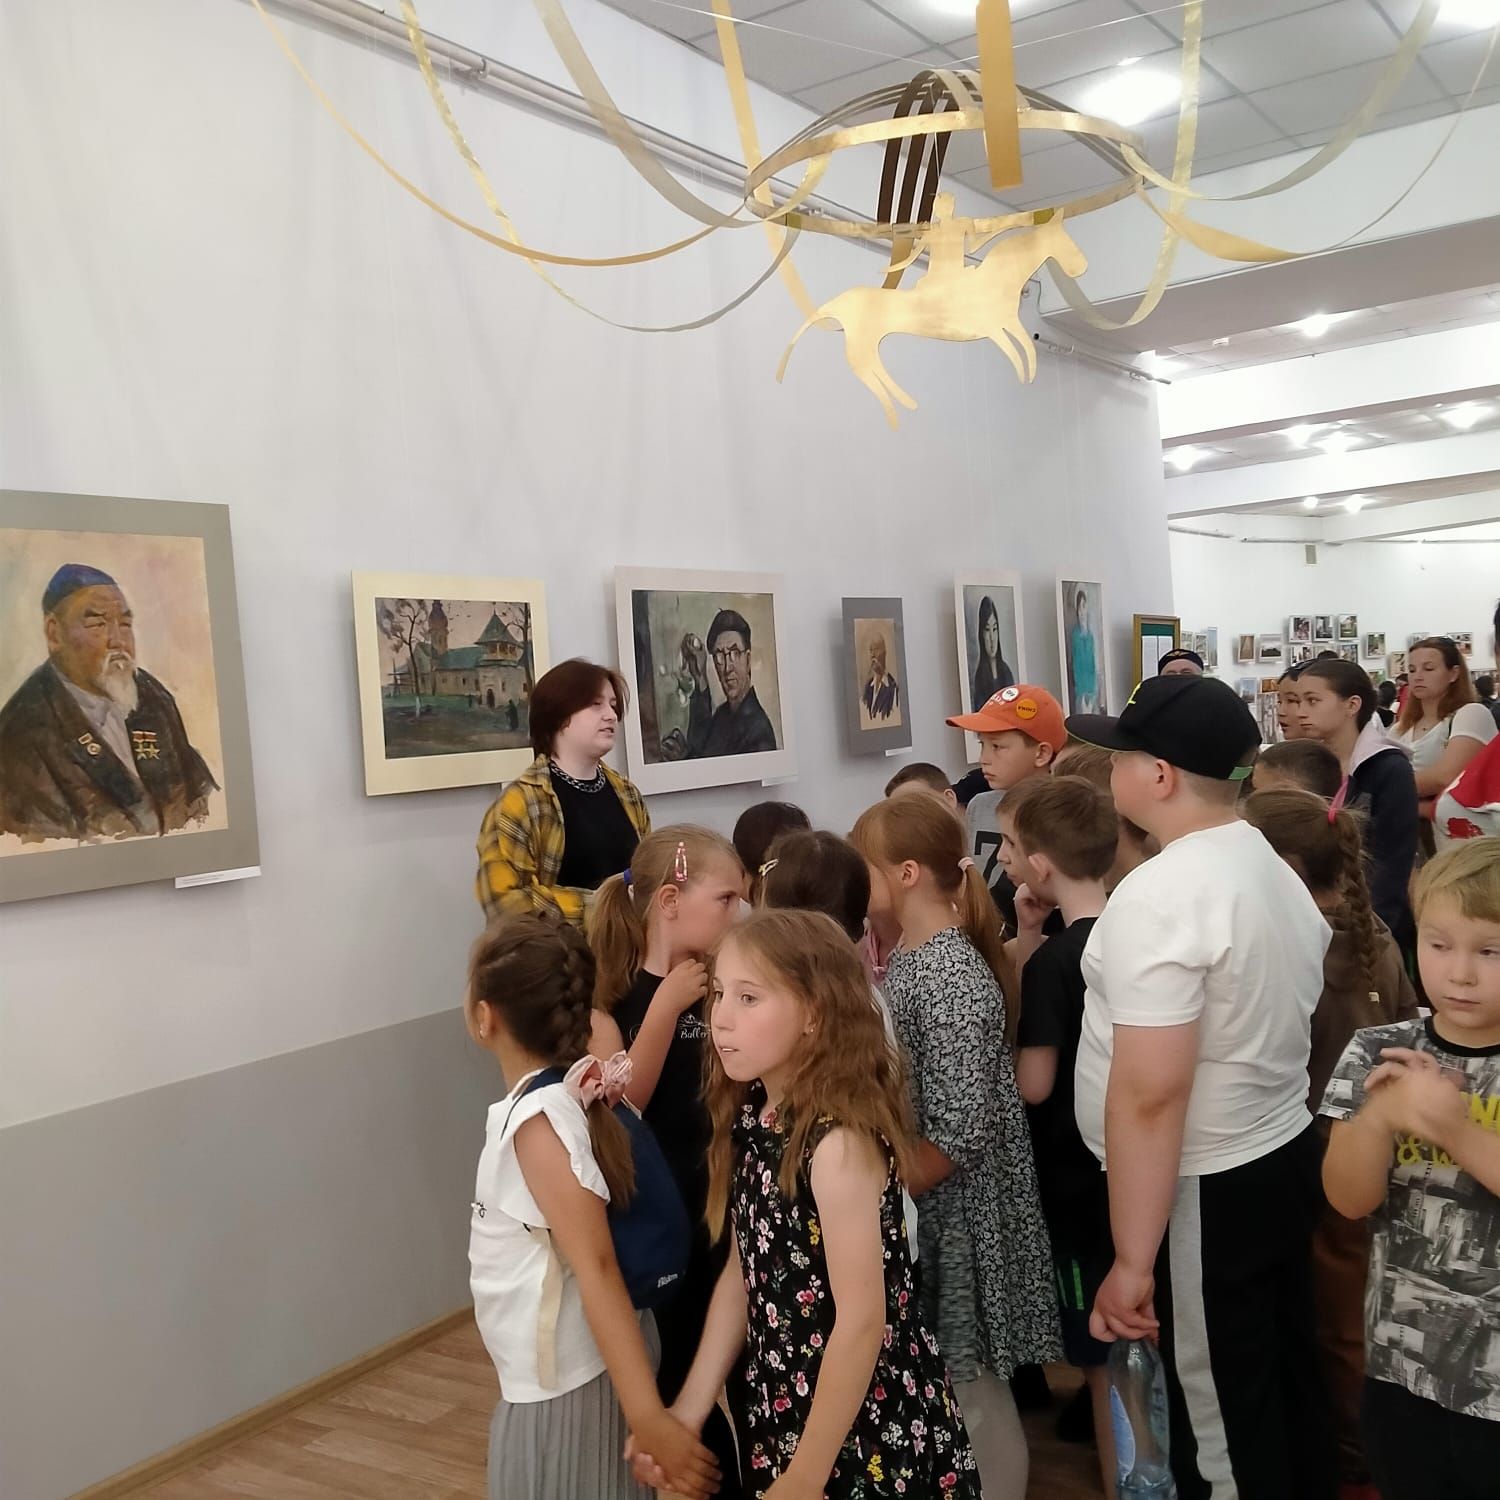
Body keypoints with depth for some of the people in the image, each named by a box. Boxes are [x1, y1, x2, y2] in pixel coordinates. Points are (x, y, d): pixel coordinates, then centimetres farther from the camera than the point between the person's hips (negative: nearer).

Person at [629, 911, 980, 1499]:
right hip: (786, 1411, 7)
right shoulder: (751, 1117, -3)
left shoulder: (839, 1141, -25)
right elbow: (742, 1275, 5)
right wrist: (687, 1412, 4)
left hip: (871, 1428, -7)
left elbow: (862, 1321, -22)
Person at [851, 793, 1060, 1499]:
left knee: (971, 1390, 8)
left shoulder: (955, 977, -22)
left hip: (950, 1211, -8)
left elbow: (958, 1132, -24)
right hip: (910, 1201, 8)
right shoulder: (903, 959, 5)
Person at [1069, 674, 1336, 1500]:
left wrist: (1133, 1260, -22)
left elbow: (1149, 1096, -26)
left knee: (1224, 1426, 8)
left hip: (1204, 1193, -9)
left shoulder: (1158, 896, -24)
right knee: (1288, 1383, 23)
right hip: (1286, 1155, 9)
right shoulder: (1276, 869, 6)